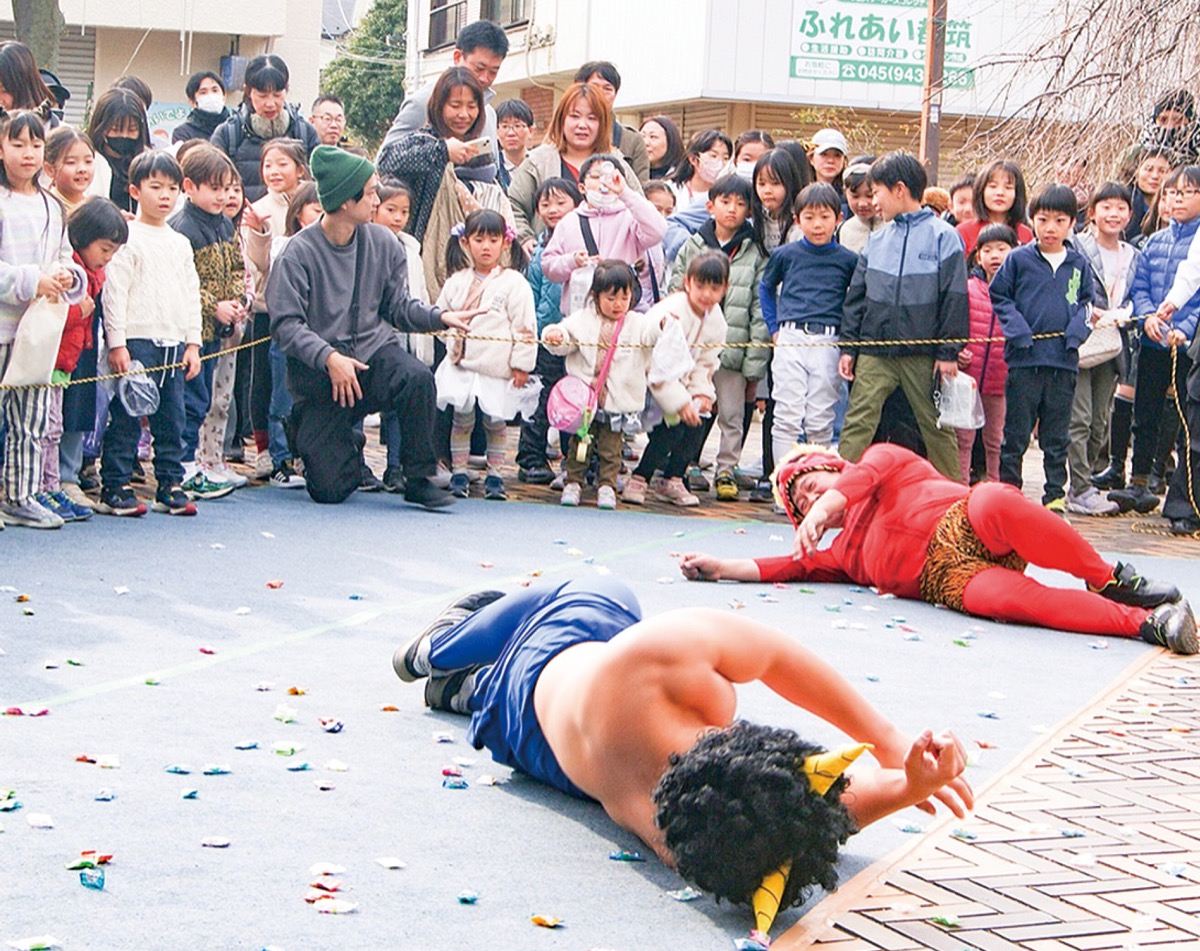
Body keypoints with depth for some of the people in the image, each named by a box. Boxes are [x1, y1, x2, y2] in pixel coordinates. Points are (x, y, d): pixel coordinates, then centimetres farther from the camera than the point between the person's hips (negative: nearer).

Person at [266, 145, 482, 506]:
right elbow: (286, 324, -15)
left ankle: (419, 479, -16)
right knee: (331, 490, -8)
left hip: (373, 352, 3)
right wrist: (328, 358, -27)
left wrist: (441, 317, -9)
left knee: (417, 378, -34)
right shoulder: (298, 253, -11)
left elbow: (397, 307, 7)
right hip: (318, 373, -3)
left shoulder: (382, 243, 2)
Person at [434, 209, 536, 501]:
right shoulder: (457, 282, 7)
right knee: (461, 417, 4)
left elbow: (525, 327, -6)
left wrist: (521, 364, -8)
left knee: (495, 421, 5)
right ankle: (459, 472, 12)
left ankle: (494, 474, 16)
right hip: (462, 365, 3)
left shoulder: (514, 283, -5)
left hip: (498, 367, -3)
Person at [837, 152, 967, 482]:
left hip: (923, 353, -4)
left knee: (936, 425, 7)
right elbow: (856, 296, 14)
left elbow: (954, 299, -5)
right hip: (875, 350, 4)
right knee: (857, 420, -5)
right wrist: (848, 346, 7)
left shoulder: (942, 237, -3)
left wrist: (948, 352, -8)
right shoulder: (877, 240, 12)